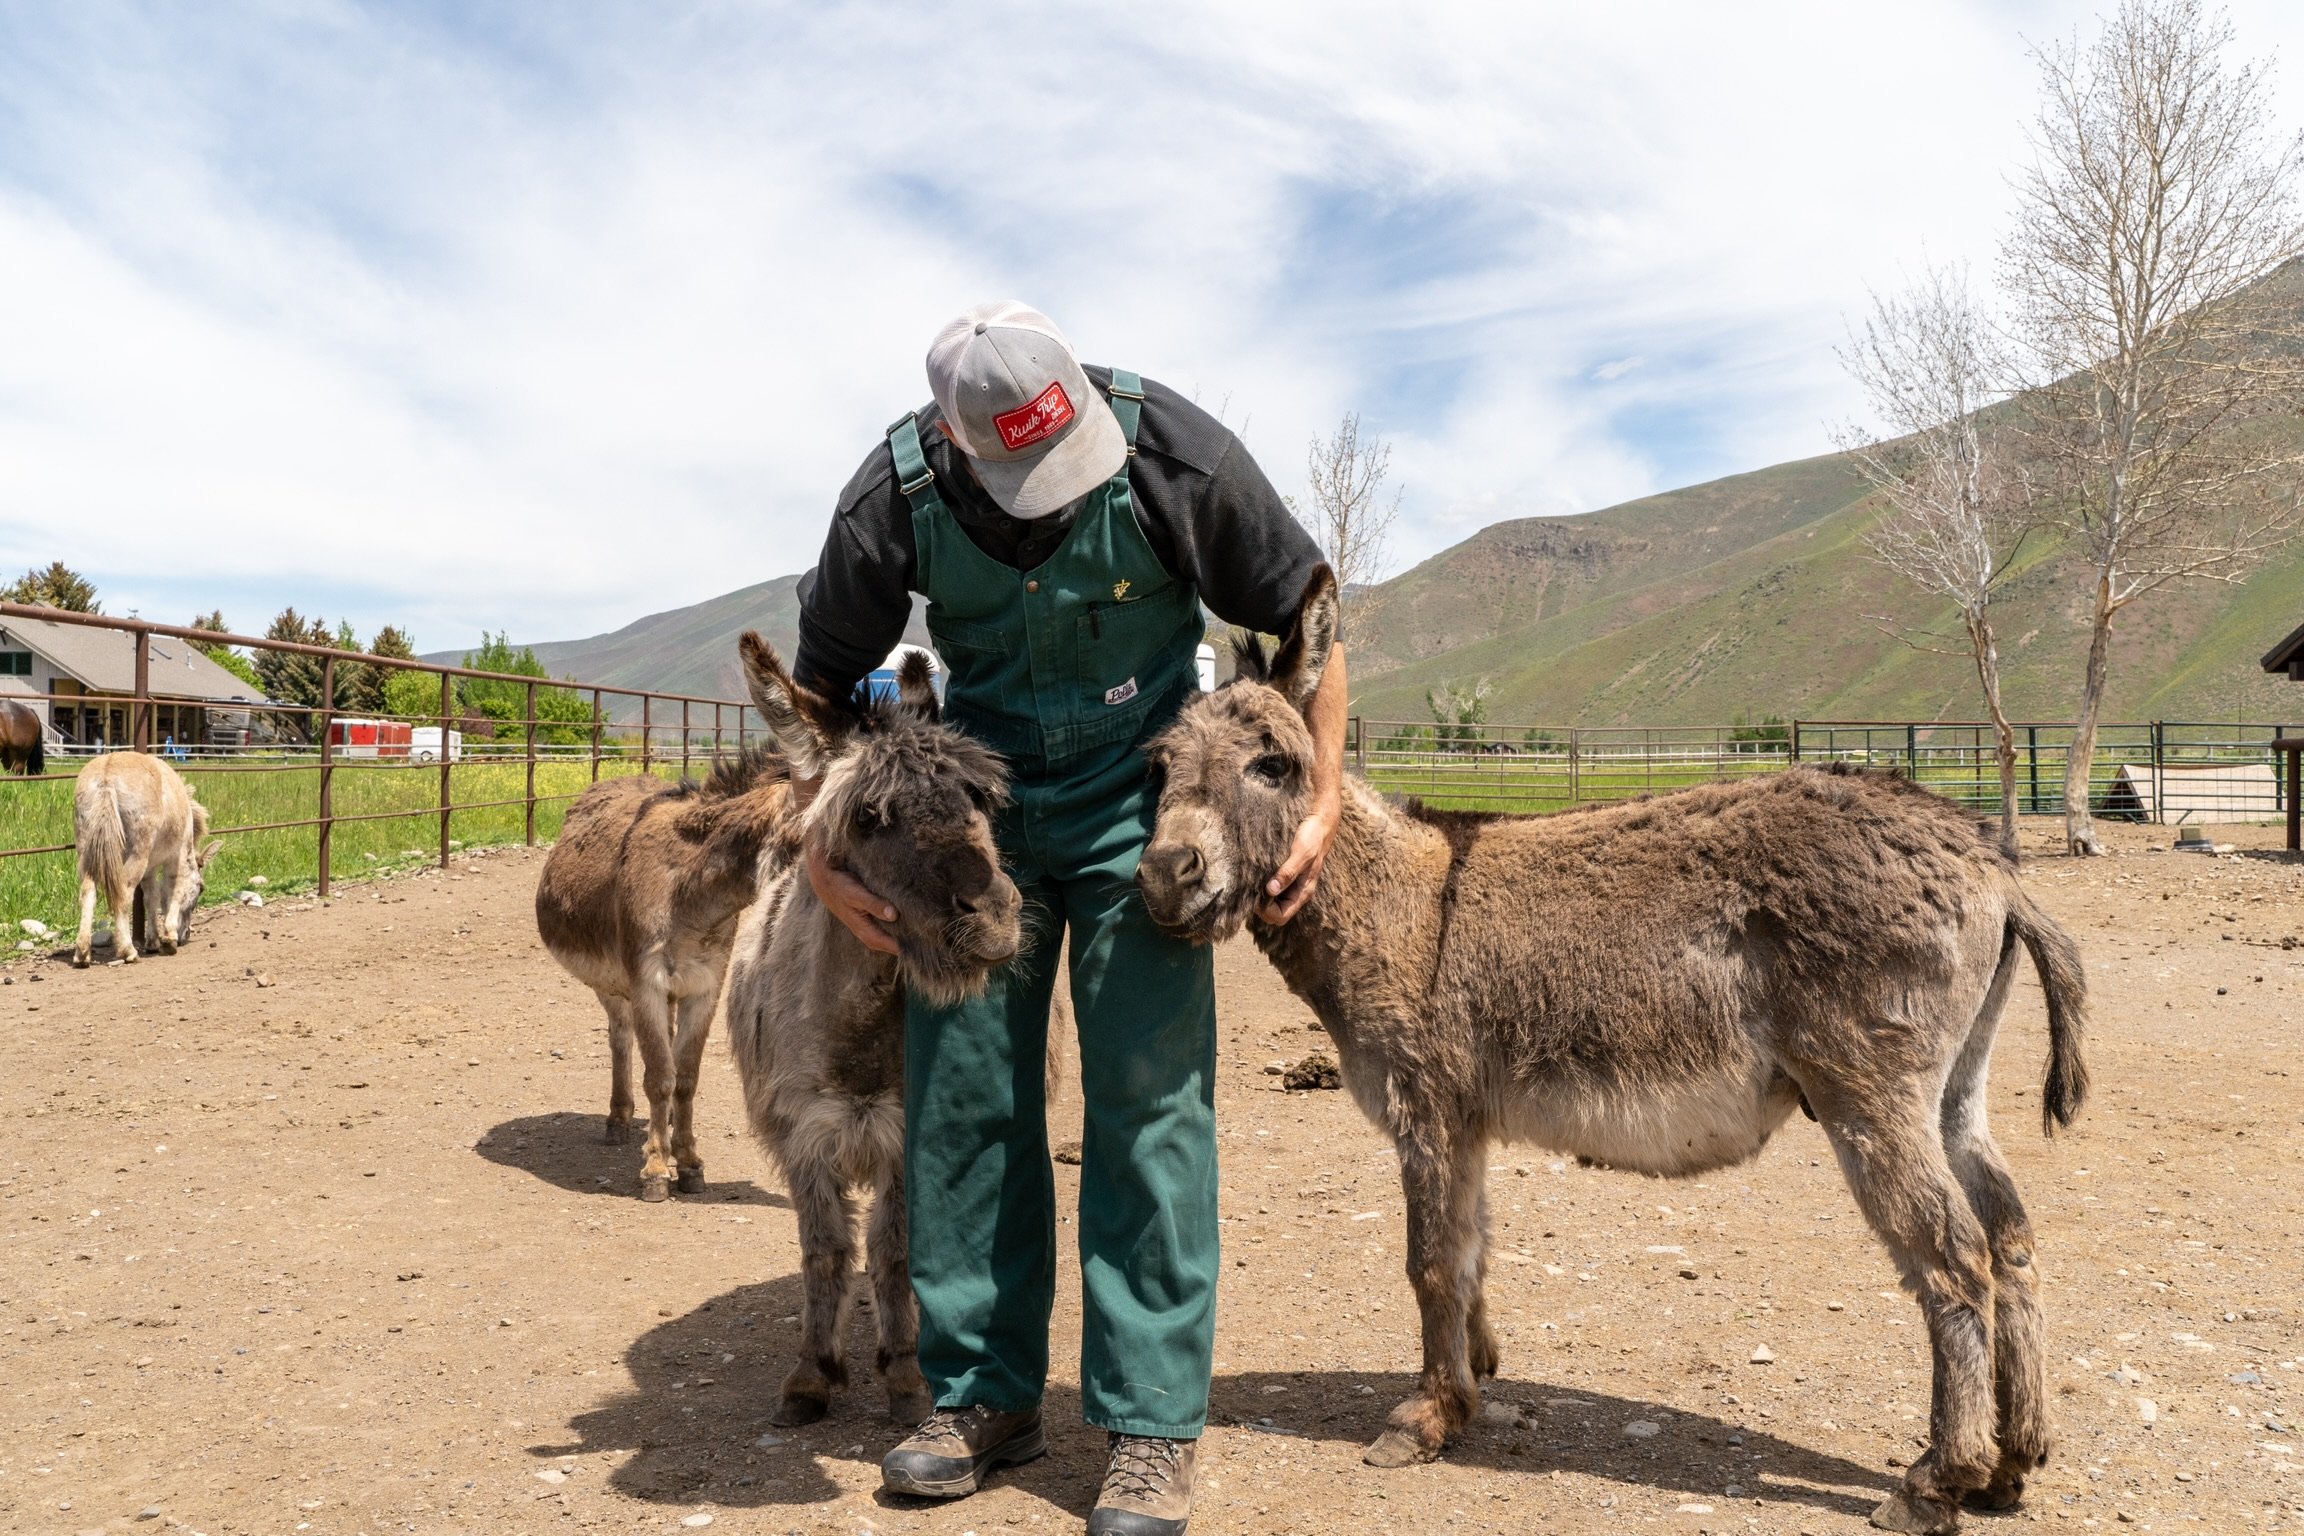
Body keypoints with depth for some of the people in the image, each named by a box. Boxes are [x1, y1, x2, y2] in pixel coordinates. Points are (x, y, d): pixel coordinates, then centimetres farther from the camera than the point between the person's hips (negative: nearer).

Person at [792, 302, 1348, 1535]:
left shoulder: (1174, 454, -21)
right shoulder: (895, 504, -16)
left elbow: (1300, 613, -6)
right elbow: (821, 682, 1)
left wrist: (1323, 798, -9)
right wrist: (821, 854, -5)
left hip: (1136, 797, -2)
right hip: (983, 795, 3)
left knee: (1148, 1097, -8)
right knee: (959, 1095, 2)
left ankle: (1152, 1426, 3)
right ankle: (986, 1395, 17)